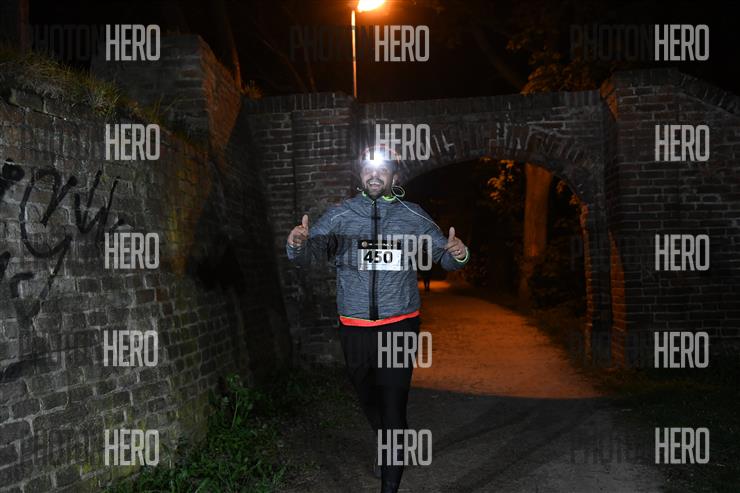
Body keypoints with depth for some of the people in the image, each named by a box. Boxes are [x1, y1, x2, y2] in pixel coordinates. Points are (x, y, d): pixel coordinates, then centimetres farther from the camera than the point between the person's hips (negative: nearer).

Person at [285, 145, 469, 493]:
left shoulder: (413, 217, 0)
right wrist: (297, 244, -33)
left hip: (398, 326, -2)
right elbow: (308, 255, -10)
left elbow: (444, 255, 5)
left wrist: (457, 253, -19)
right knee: (368, 400, 21)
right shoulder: (340, 215, -1)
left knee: (393, 408, -4)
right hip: (354, 329, 2)